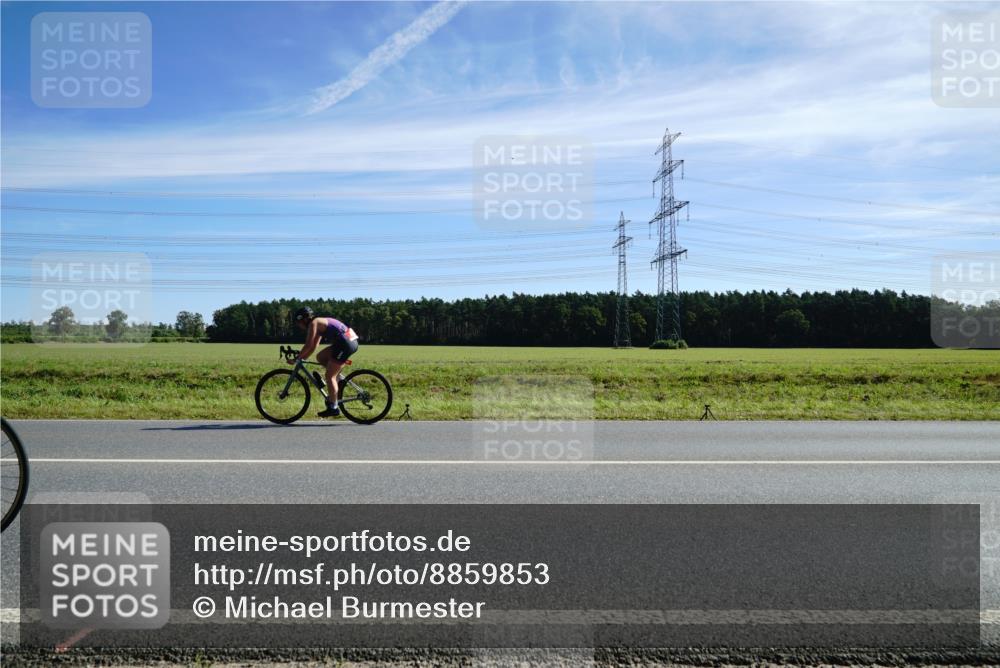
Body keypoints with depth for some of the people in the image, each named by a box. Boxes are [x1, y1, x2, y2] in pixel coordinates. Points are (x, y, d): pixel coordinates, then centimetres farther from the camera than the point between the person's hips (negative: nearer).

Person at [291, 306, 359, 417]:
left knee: (329, 375, -3)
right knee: (320, 357, 18)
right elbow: (313, 346, 25)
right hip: (350, 341, 9)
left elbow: (308, 346, -10)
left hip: (346, 343, -9)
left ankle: (333, 408, 0)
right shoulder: (319, 323, 23)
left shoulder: (313, 323, -5)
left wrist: (296, 359, -2)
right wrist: (302, 358, 21)